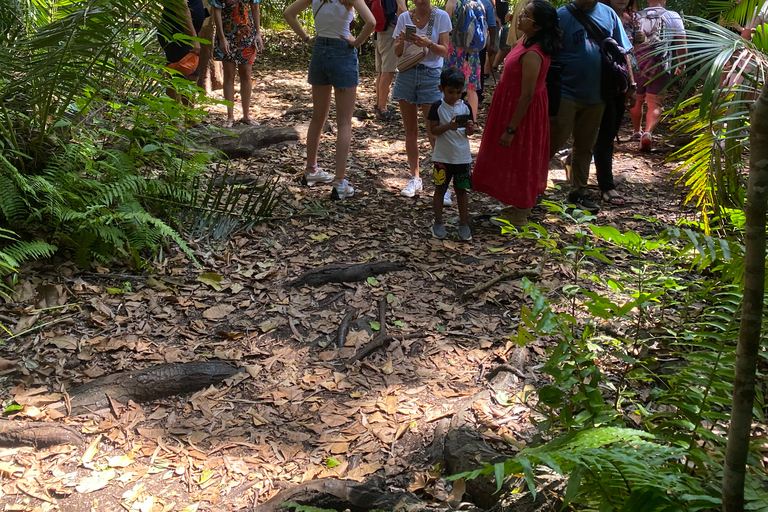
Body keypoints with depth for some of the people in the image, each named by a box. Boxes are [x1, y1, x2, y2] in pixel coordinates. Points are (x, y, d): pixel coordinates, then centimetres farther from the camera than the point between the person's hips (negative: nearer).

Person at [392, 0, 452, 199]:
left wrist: (428, 43, -23)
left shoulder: (441, 16, -3)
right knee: (410, 131, 7)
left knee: (434, 134, -8)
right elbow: (397, 52, 6)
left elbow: (444, 50, -5)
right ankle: (415, 179, 16)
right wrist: (401, 42, -16)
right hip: (407, 74, 3)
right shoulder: (404, 17, 5)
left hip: (431, 75, -3)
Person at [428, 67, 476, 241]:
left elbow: (470, 132, 6)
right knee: (440, 188, 8)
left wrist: (469, 127, -17)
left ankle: (464, 223, 19)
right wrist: (449, 126, -25)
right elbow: (433, 129, -10)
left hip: (463, 156, 2)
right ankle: (438, 223, 18)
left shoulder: (466, 107, 2)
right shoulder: (437, 107, -6)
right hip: (442, 156, -2)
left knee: (462, 190, 9)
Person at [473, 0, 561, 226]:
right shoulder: (528, 42, 1)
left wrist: (510, 129, -23)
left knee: (518, 158, 5)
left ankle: (519, 216, 21)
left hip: (522, 111, -9)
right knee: (518, 159, 20)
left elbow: (527, 95, -28)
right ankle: (519, 206, 36)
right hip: (513, 104, 9)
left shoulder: (532, 54, -29)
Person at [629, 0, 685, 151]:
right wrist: (681, 65, 18)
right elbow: (681, 44, 5)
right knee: (654, 104, -3)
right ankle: (648, 133, -26)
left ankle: (637, 132, 35)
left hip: (637, 65, 2)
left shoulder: (637, 17, 7)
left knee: (637, 100, 20)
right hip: (660, 68, -2)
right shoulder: (673, 17, 3)